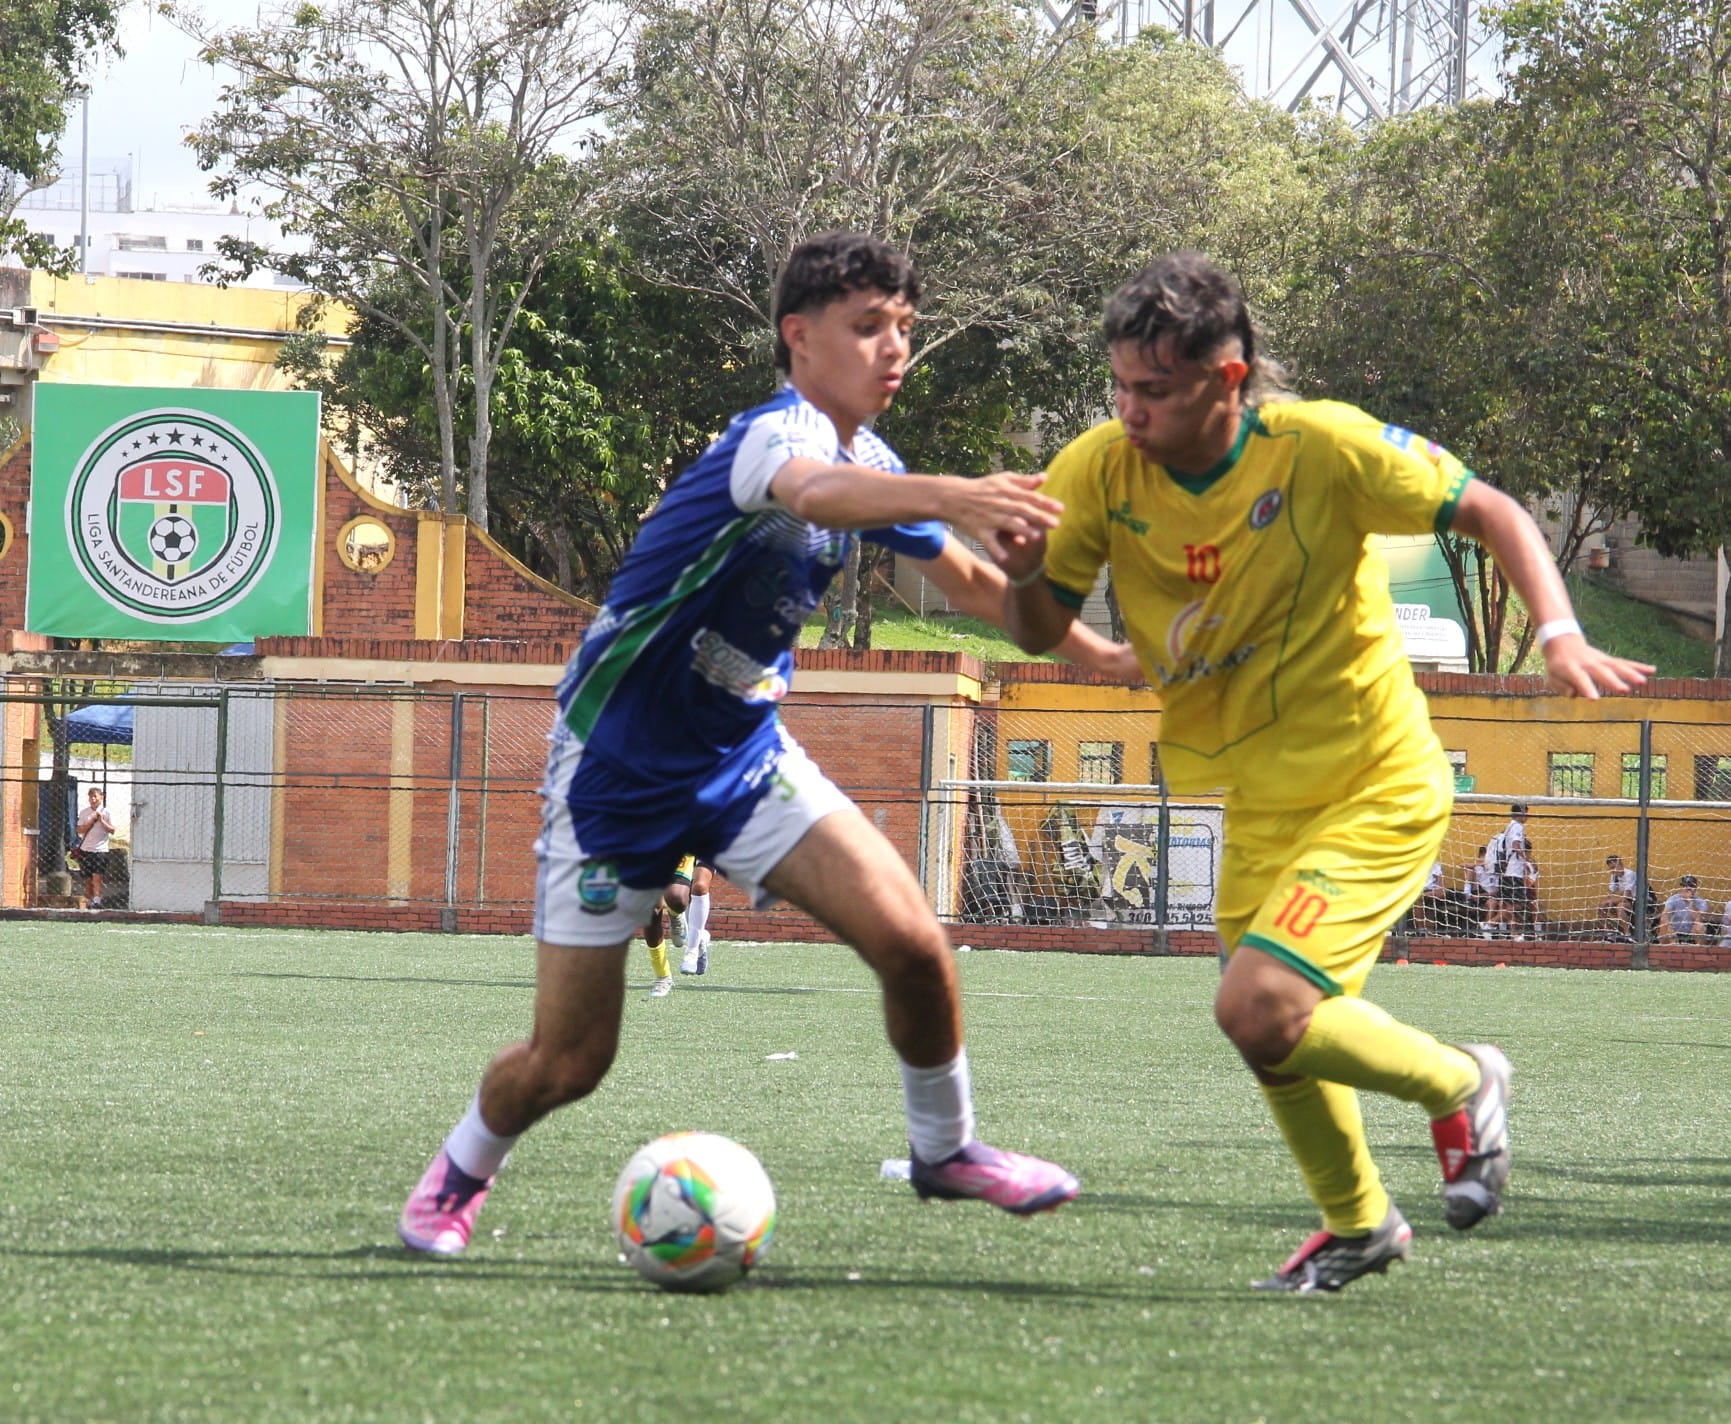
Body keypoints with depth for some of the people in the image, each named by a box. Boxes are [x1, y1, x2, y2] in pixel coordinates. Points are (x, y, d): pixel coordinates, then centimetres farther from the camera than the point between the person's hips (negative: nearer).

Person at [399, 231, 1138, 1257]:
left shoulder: (874, 464, 0)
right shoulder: (778, 433, -25)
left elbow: (970, 580, 19)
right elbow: (813, 489, -53)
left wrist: (1099, 653, 13)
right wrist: (950, 497, -70)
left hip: (744, 756, 6)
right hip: (617, 767, -6)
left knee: (912, 941, -14)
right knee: (567, 1063, -2)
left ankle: (945, 1145, 12)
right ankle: (459, 1174, 30)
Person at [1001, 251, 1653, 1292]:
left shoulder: (1322, 447, -22)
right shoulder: (1099, 473, -11)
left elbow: (1494, 514, -12)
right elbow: (1042, 633, -2)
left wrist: (1560, 636, -26)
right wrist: (1023, 575, -25)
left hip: (1375, 787, -6)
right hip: (1261, 800, 6)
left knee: (1259, 1010, -21)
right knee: (1279, 1038, 16)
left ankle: (1461, 1086, 6)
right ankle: (1359, 1224, 43)